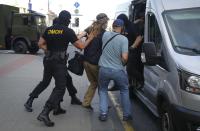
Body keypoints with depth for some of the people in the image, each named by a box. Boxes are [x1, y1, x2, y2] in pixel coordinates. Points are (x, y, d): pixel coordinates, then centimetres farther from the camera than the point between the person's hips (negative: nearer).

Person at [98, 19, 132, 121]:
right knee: (124, 91, 21)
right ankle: (126, 114, 24)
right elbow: (124, 57, -16)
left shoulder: (105, 35, -2)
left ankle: (103, 113, 13)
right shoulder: (123, 39, -12)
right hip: (118, 70, -2)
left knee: (103, 90, 23)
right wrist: (122, 64, 3)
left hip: (104, 69, 2)